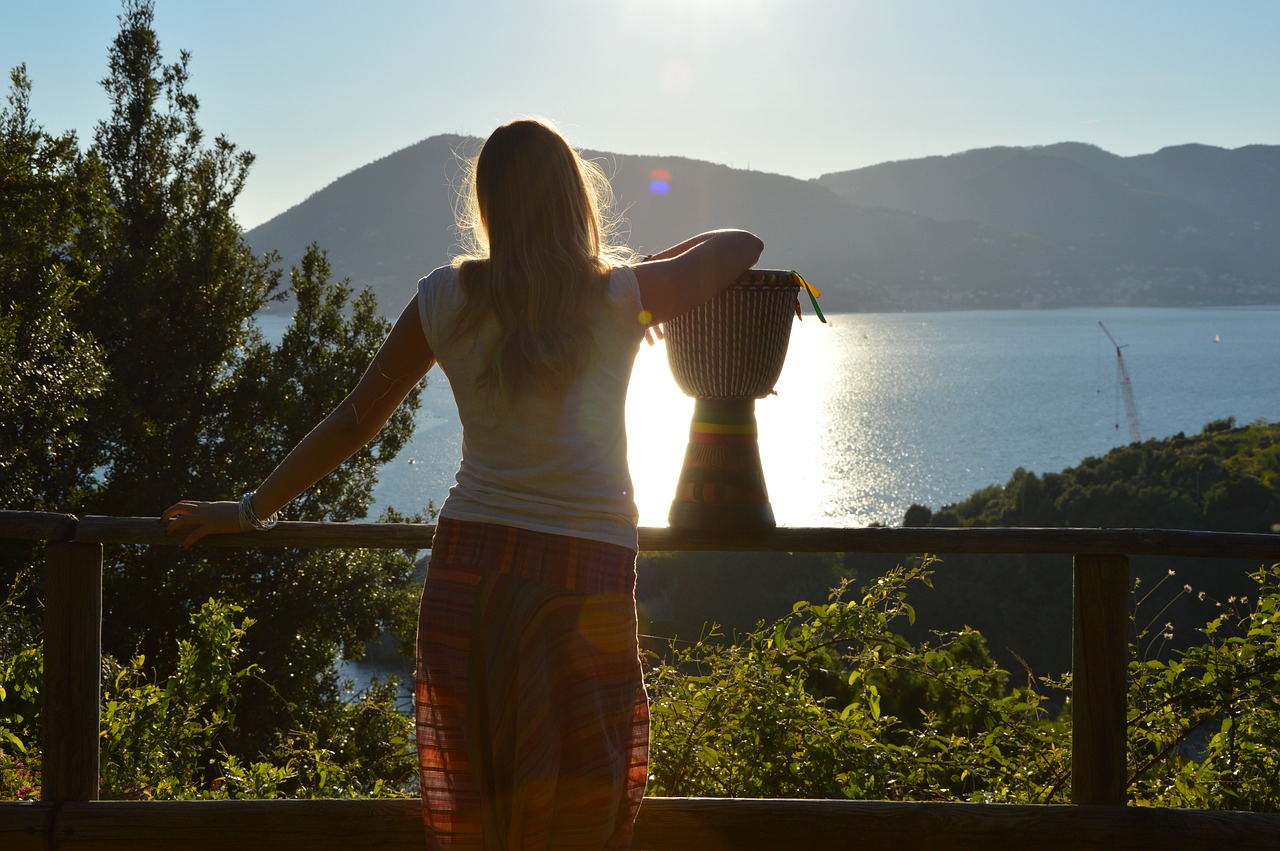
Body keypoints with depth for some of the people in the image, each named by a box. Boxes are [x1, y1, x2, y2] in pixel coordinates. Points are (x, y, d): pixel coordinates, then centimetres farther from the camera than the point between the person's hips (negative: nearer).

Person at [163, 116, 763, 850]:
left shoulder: (446, 299, 2)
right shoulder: (620, 298, -1)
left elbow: (355, 423, 8)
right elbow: (743, 245, 15)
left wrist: (252, 511, 19)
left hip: (469, 570, 2)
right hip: (588, 577, -2)